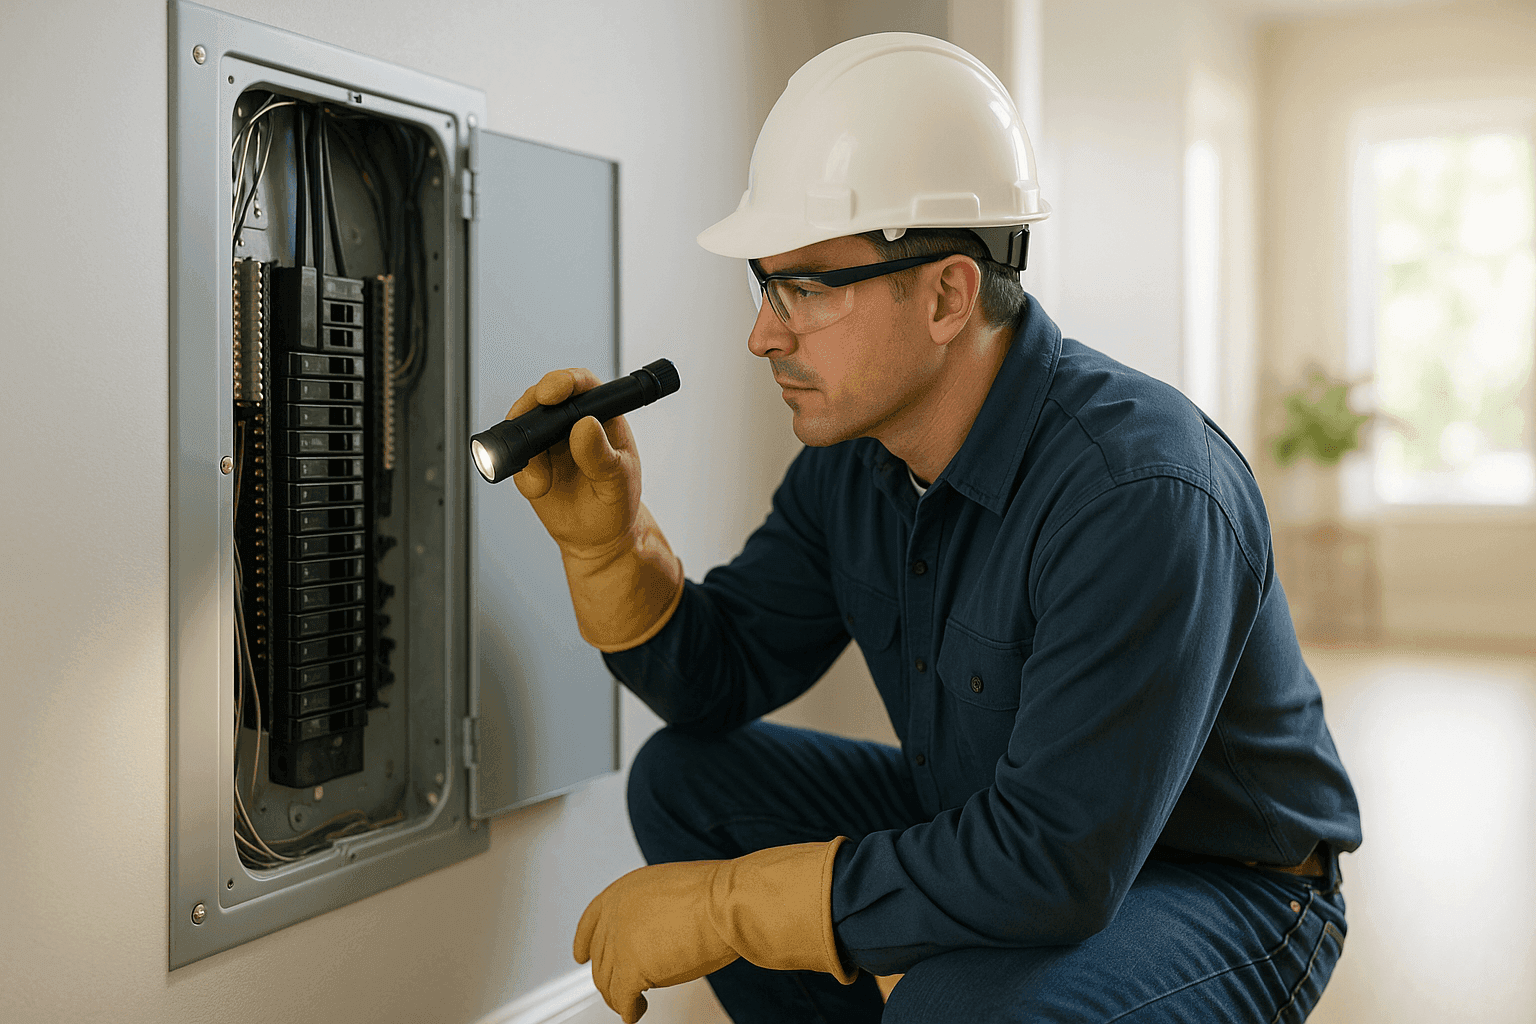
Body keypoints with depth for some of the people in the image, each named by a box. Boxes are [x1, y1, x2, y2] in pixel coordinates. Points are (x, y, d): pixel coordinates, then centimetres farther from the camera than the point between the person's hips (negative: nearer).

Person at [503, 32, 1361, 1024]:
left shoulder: (1139, 492, -32)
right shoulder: (852, 457, -5)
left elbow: (1058, 867, -34)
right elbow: (718, 676, 4)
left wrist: (724, 904, -27)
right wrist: (605, 534, -16)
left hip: (1218, 895, -7)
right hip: (1001, 832, 7)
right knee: (686, 777, 1)